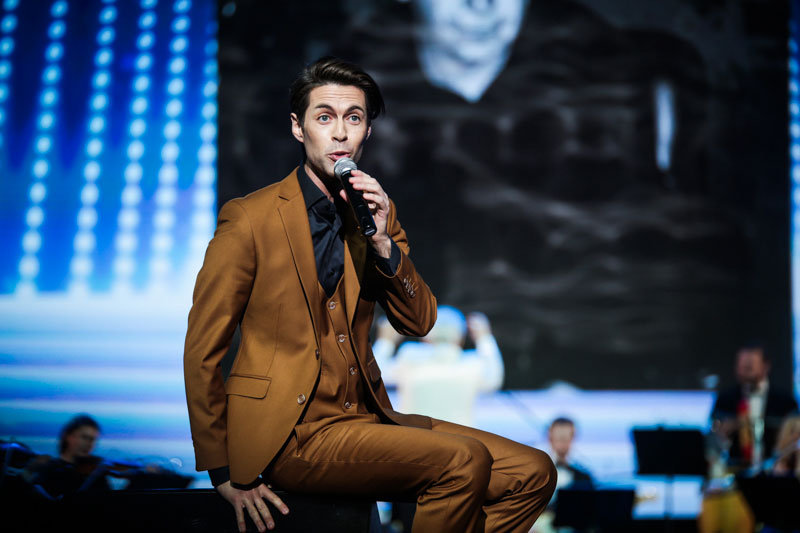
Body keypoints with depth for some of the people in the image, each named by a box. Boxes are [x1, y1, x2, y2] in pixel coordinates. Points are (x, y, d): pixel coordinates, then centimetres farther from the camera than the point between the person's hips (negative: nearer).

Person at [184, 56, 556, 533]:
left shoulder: (376, 212, 12)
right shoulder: (249, 219, -6)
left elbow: (419, 323, 8)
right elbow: (202, 349, -4)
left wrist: (383, 244, -9)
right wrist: (224, 473, -4)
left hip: (365, 417, 7)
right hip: (289, 432, -6)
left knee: (532, 474, -7)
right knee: (463, 460, -26)